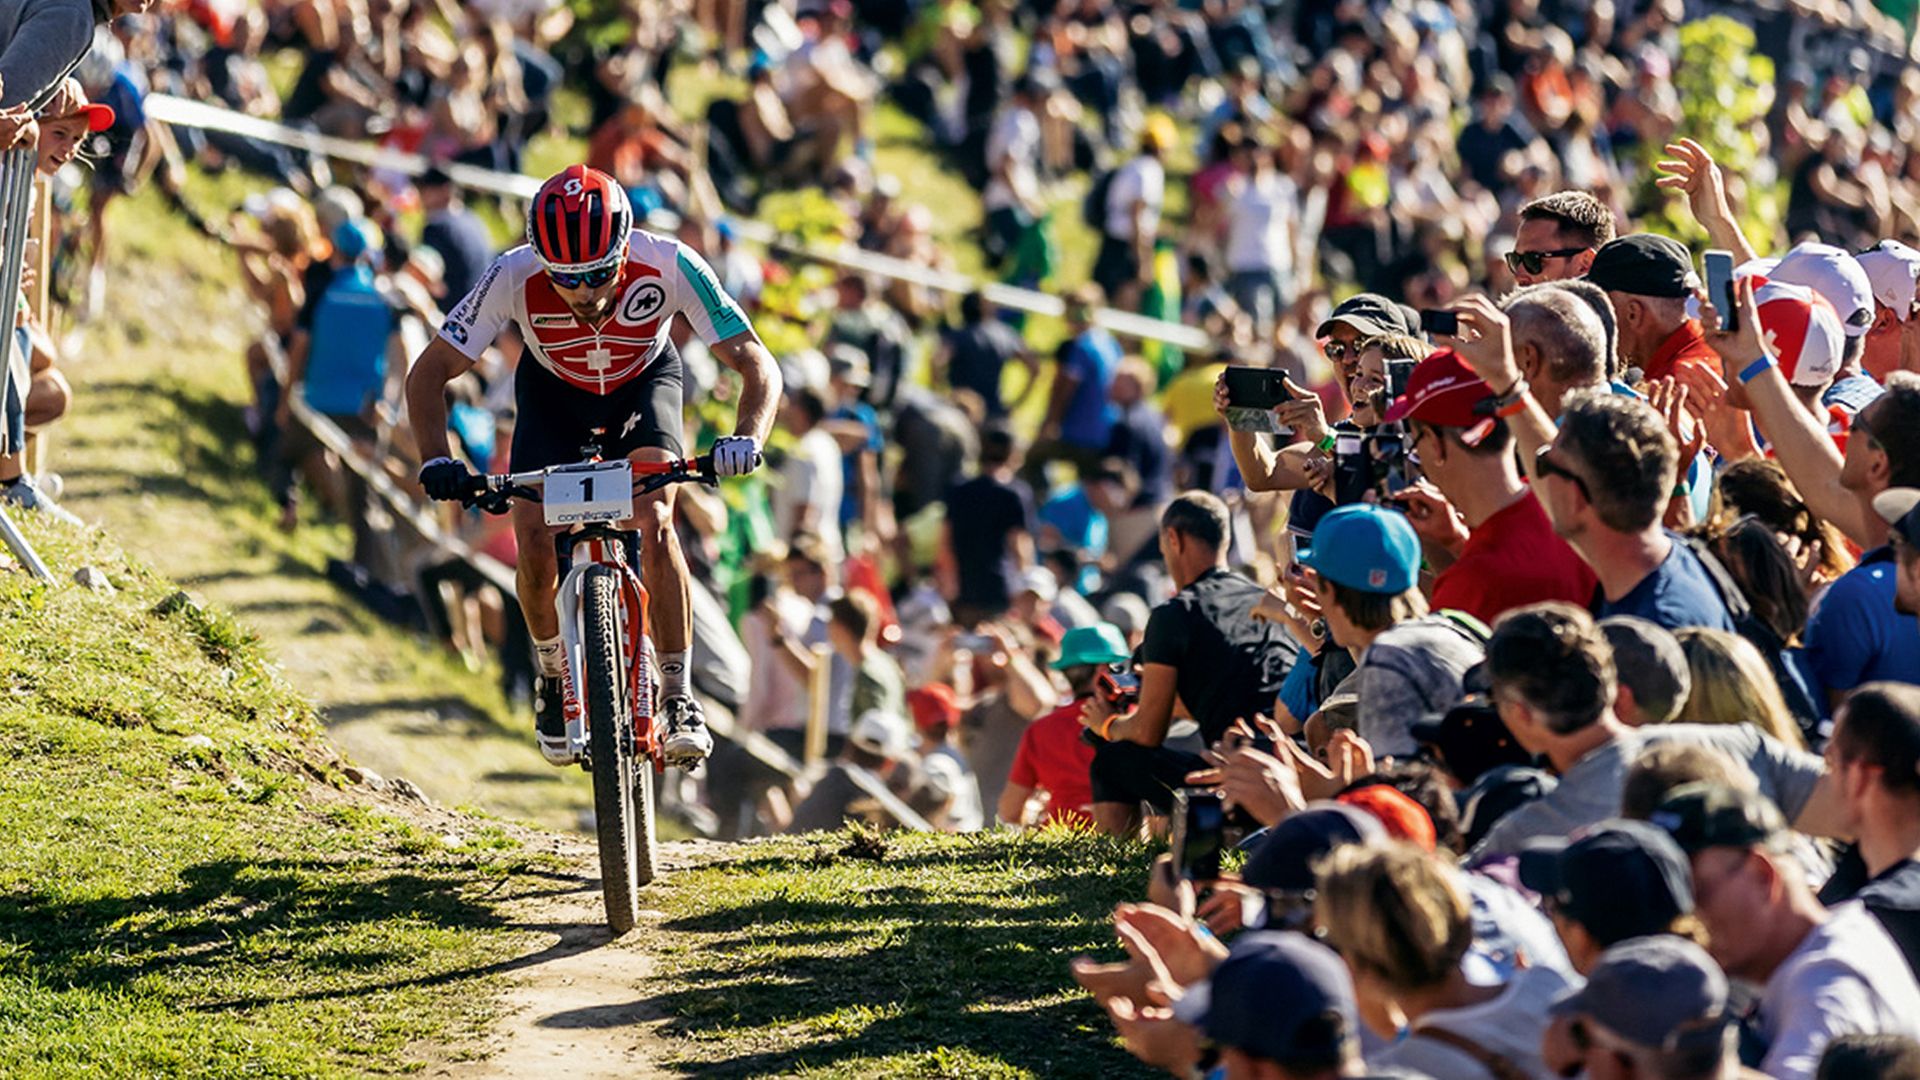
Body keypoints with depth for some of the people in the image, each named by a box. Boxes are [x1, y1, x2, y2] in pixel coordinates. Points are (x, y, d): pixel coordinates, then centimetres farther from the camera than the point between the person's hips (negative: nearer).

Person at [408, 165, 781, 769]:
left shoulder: (670, 267, -36)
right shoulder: (514, 278, -35)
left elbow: (757, 365, -32)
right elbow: (429, 373, -25)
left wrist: (748, 437, -51)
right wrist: (436, 460, -41)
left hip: (643, 384, -1)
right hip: (553, 392, 1)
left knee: (654, 523, -25)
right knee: (535, 540, -16)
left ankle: (678, 699, -14)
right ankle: (554, 678, 13)